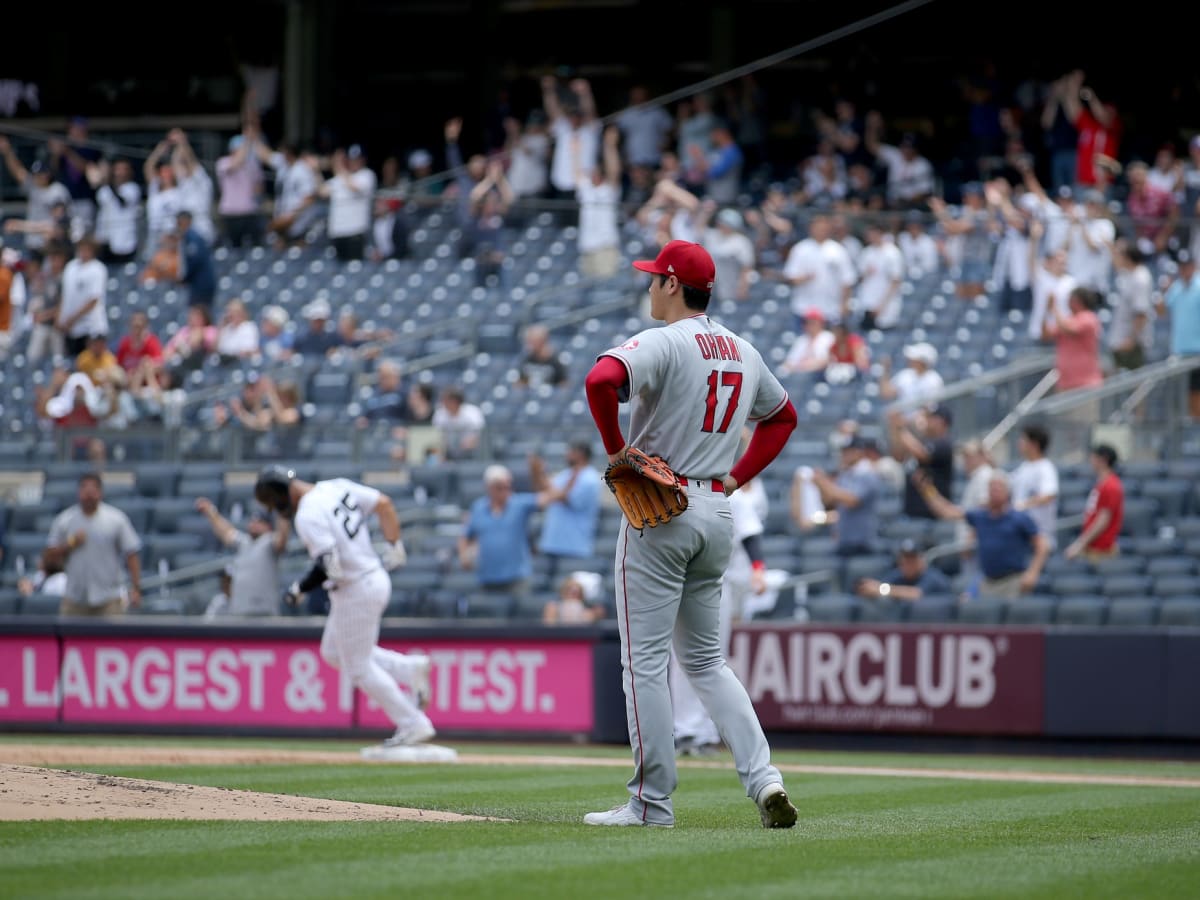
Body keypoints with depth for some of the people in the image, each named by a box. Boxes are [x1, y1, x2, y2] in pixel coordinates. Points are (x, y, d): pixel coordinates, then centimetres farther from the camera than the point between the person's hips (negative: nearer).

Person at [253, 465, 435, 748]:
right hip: (377, 578, 9)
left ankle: (413, 724, 7)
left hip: (356, 591, -9)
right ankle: (409, 669, 16)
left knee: (359, 668, 4)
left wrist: (299, 589, -13)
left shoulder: (308, 515, -21)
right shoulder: (336, 487, 4)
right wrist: (394, 547, 10)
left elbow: (329, 565, -28)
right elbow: (384, 504, 5)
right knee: (334, 653, 23)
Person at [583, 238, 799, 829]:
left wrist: (615, 448, -17)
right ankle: (762, 777, -1)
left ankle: (651, 802, -1)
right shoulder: (743, 352, 13)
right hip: (719, 514, 7)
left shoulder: (662, 343, -12)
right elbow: (782, 415, 27)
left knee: (645, 660, -1)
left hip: (660, 509, -7)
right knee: (706, 659, 15)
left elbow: (601, 380, -31)